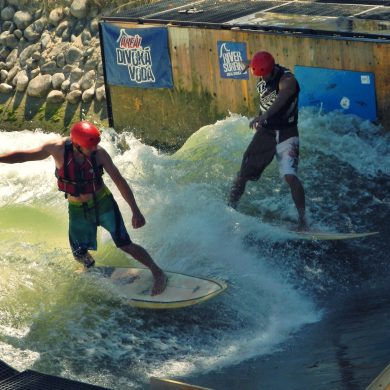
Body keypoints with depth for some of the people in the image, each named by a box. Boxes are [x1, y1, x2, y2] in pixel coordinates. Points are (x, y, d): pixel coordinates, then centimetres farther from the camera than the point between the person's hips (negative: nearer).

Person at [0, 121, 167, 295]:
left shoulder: (99, 153, -23)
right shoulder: (57, 149, -22)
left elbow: (119, 181, -15)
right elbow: (23, 155, -11)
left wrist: (136, 211, -15)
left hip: (103, 203, -2)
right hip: (77, 209, 2)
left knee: (125, 245, -8)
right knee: (80, 254, 8)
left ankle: (158, 273, 10)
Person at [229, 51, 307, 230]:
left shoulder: (287, 80, -21)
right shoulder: (262, 78, 2)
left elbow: (281, 99, -41)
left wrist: (263, 116, -55)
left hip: (286, 133, -6)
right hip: (265, 131, 6)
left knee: (290, 176, -21)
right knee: (243, 173, 3)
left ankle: (302, 220, -17)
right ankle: (230, 207, 20)